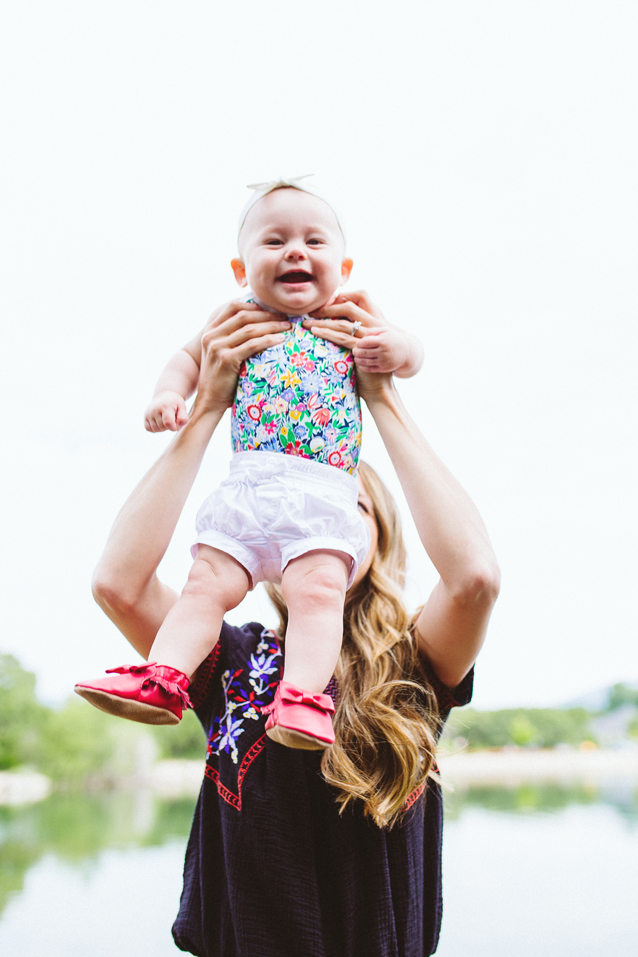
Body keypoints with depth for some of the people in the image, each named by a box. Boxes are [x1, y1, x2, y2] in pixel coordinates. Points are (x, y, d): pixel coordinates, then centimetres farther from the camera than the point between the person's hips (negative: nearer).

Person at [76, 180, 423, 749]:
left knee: (317, 589, -20)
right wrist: (169, 393, 8)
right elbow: (190, 356, 28)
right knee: (206, 584, -5)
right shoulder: (241, 322, 16)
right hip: (246, 486, 2)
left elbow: (411, 356, 18)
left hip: (323, 492, -2)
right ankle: (164, 680, -5)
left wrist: (398, 349, -7)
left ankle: (302, 699, -23)